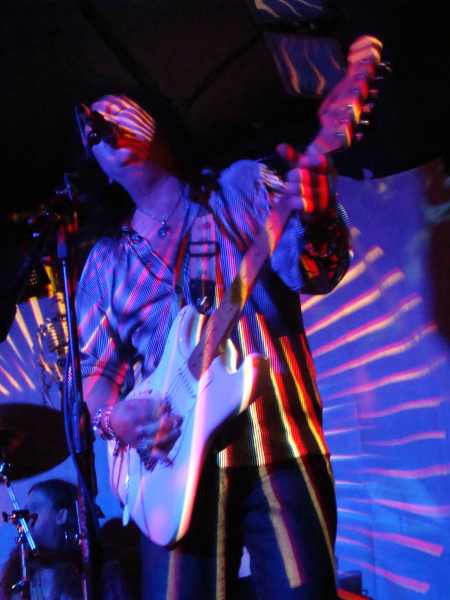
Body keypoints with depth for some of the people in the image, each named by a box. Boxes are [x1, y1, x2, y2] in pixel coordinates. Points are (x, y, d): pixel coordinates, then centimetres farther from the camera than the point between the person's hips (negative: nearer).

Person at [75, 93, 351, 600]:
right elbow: (95, 367, 19)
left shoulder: (244, 185, 11)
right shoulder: (106, 261, 19)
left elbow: (313, 272, -5)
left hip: (280, 447, -2)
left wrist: (314, 220, -28)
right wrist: (113, 418, -4)